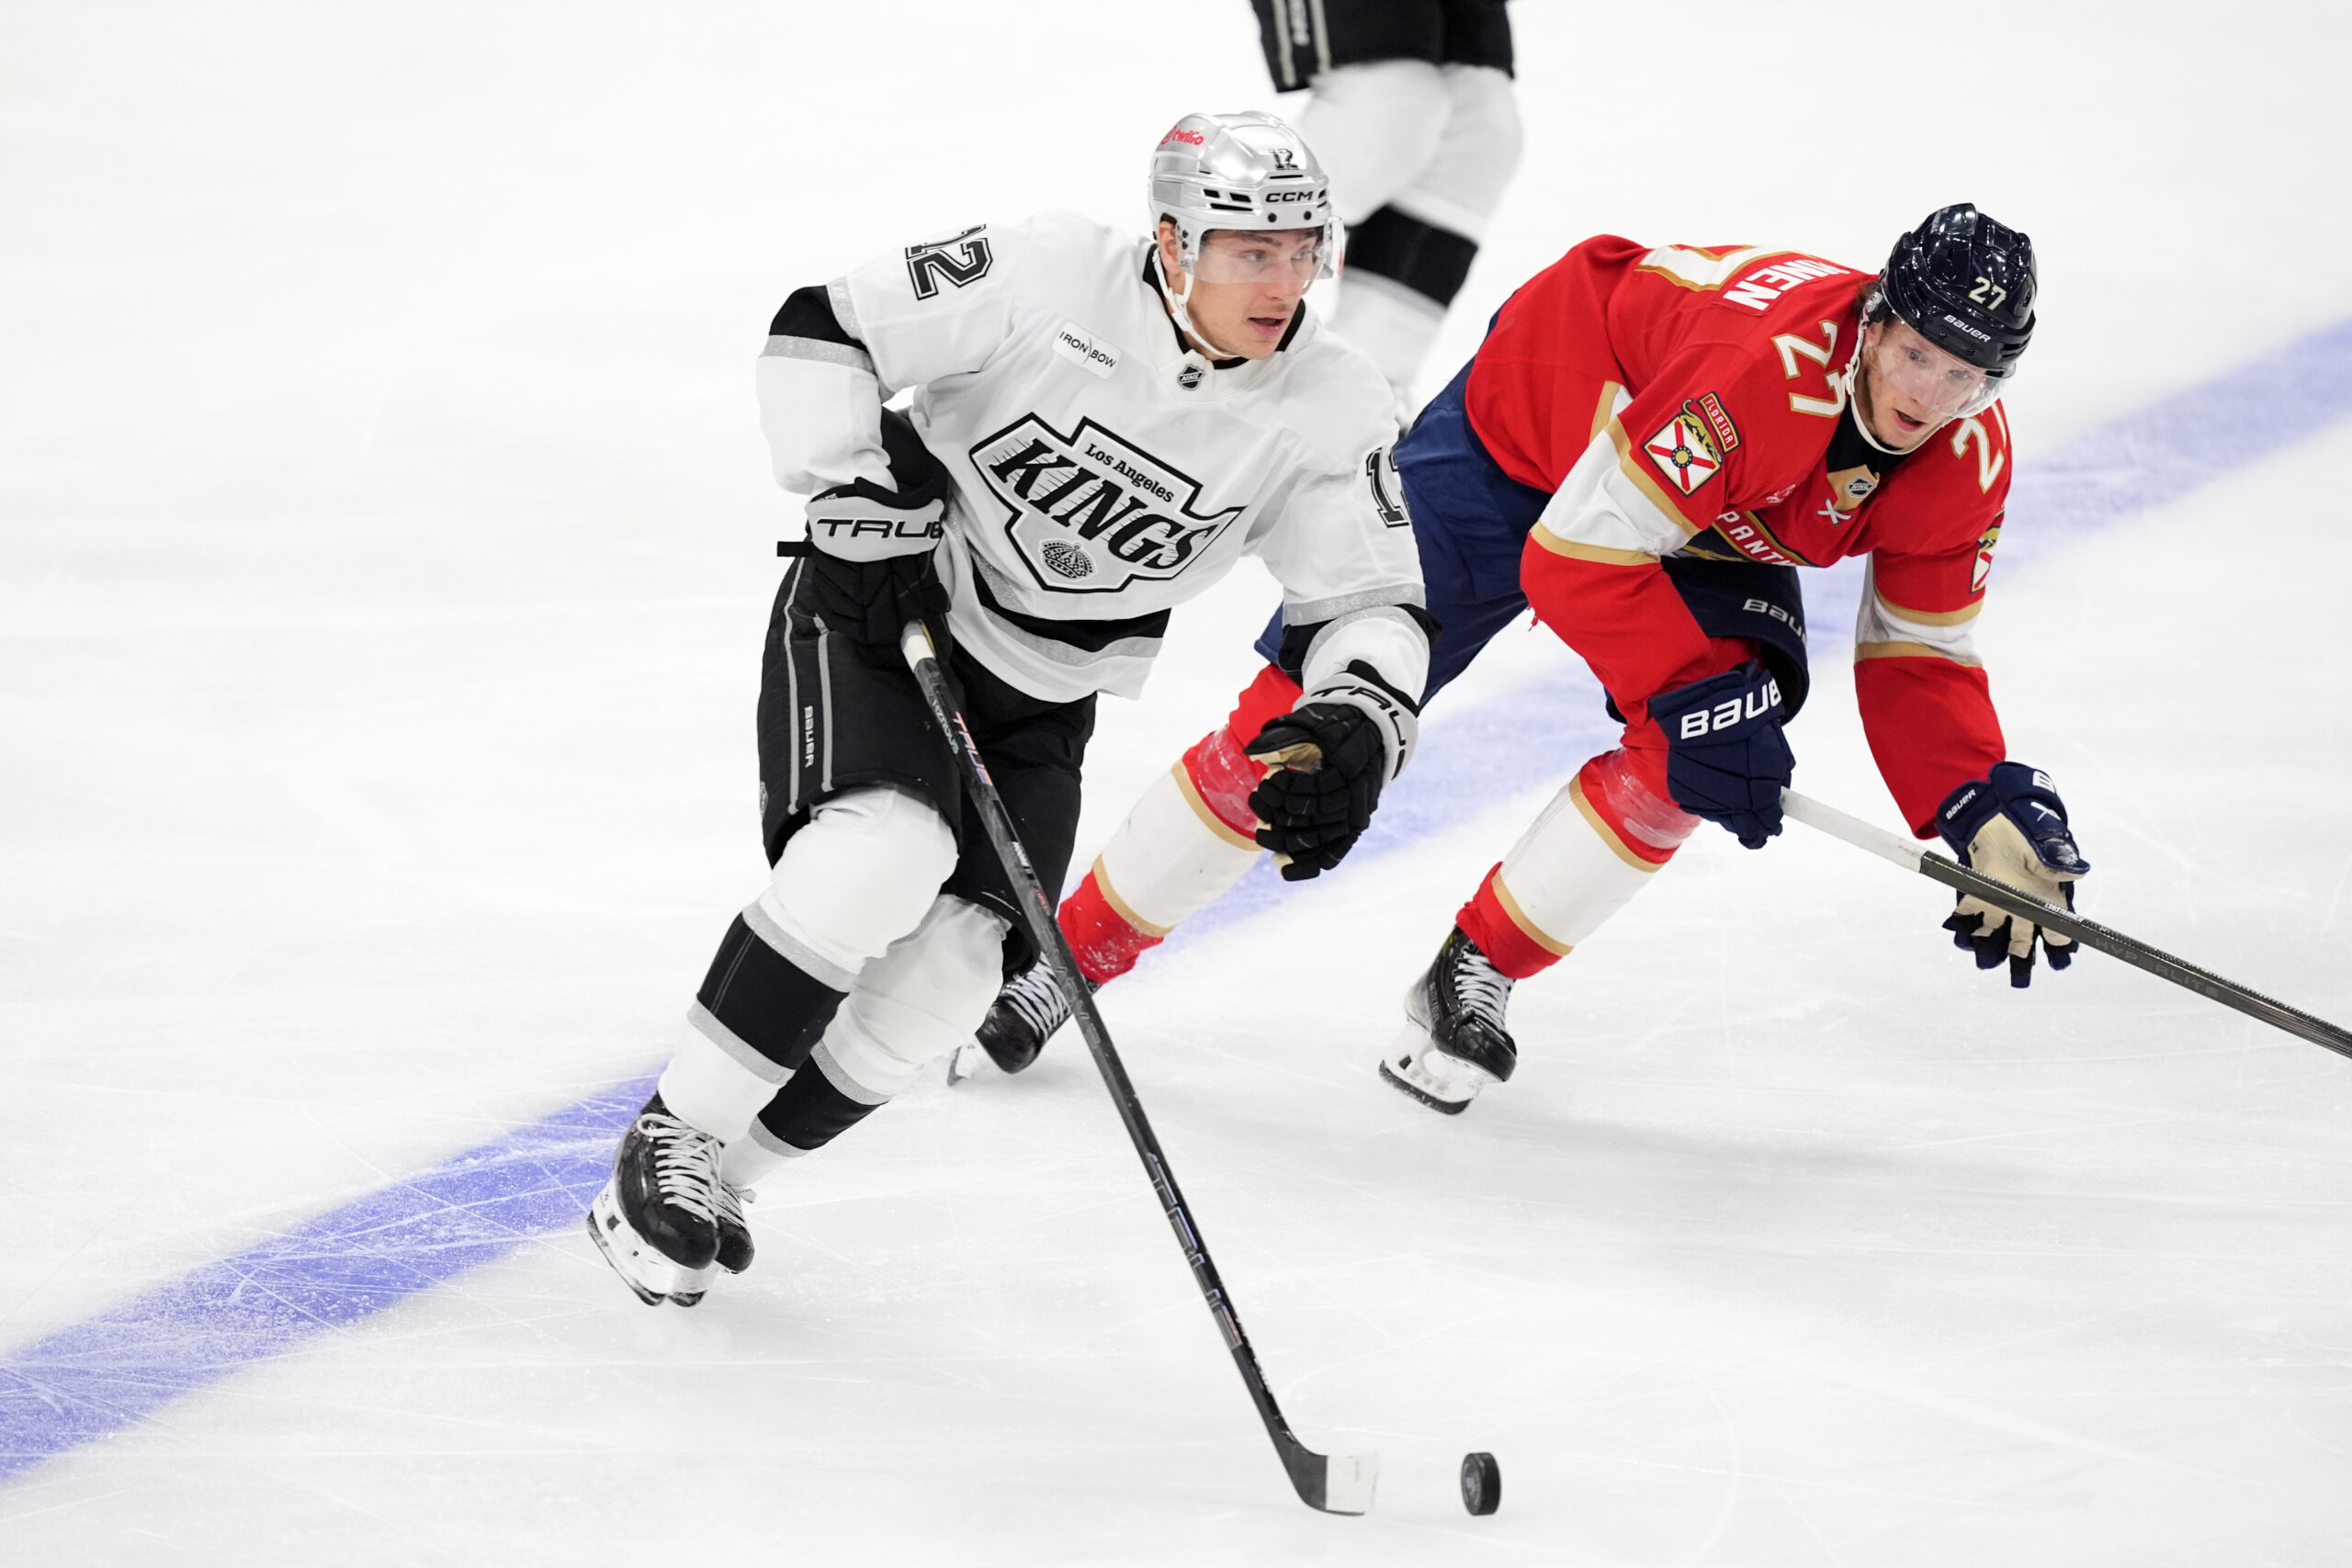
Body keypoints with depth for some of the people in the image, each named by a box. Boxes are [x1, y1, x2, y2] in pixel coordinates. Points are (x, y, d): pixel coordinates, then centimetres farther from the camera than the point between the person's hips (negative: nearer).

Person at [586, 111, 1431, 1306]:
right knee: (883, 849, -29)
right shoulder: (1048, 278, -21)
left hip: (1038, 696, 4)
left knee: (949, 967, -11)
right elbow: (822, 330, -14)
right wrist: (869, 515, -21)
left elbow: (1372, 603, -8)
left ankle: (724, 1167, 10)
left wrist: (1354, 725, -29)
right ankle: (672, 1137, -15)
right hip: (873, 611, -4)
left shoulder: (1329, 413, -12)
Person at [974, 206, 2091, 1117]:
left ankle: (1472, 982, -6)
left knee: (1707, 733, -23)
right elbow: (1577, 555, -37)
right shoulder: (1765, 368, -41)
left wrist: (1982, 810, -21)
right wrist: (1695, 697, -40)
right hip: (1524, 435, -5)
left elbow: (1917, 660, -7)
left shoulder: (1967, 456, -19)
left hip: (1714, 533, 5)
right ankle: (1069, 953, 8)